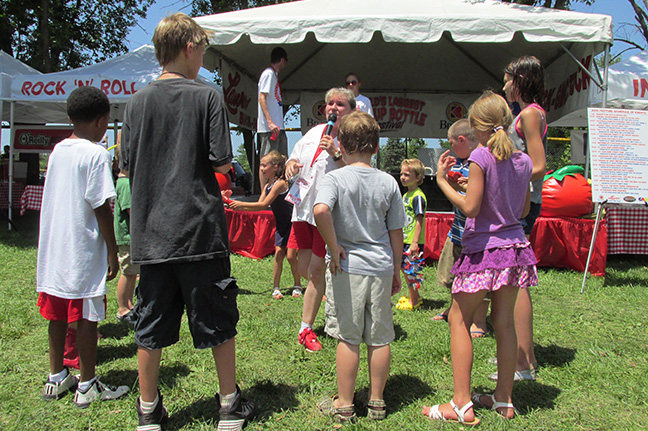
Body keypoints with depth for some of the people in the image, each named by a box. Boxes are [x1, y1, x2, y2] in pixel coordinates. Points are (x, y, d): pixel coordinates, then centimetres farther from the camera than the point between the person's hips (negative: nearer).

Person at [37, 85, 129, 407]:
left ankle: (56, 378, 28)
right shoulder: (96, 154, -13)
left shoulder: (57, 151, 10)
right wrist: (112, 252, -11)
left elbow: (57, 199, 13)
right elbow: (101, 207, -15)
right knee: (87, 317, 2)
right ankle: (87, 386, 12)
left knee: (57, 315, 15)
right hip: (84, 251, -7)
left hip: (53, 248, 8)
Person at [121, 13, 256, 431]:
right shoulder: (207, 96, -6)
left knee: (151, 326, 13)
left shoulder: (137, 101, 6)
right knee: (218, 321, 9)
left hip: (151, 231, 4)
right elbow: (221, 162, -10)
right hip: (200, 228, -4)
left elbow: (128, 164, 8)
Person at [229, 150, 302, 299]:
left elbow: (264, 205, -22)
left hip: (293, 223, -7)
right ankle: (276, 288, 6)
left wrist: (242, 204, -17)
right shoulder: (268, 185, 7)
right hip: (281, 224, 8)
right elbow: (259, 206, 6)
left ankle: (297, 286, 13)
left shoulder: (280, 183, -20)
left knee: (291, 256, -6)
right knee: (278, 253, -1)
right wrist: (238, 207, -2)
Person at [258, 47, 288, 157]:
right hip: (269, 127, -9)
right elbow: (262, 98, -14)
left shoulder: (274, 75, 21)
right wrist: (270, 122, -23)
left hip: (278, 127, 9)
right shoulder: (268, 73, -6)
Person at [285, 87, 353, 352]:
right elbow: (293, 159, 22)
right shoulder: (314, 132, 15)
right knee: (304, 269, 10)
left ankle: (306, 329, 9)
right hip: (303, 208, 7)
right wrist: (291, 165, 0)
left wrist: (336, 154, -23)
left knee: (316, 271, -4)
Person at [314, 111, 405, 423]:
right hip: (381, 267, 3)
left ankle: (344, 405, 18)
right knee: (379, 338, 12)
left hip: (347, 267, -3)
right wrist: (396, 269, 17)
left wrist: (333, 247, -15)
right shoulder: (388, 182, 2)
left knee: (348, 338, 6)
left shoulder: (335, 178, -8)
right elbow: (396, 231, 6)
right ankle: (377, 401, 26)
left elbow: (320, 210, -28)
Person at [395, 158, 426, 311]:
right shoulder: (406, 195, 13)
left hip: (413, 242, -9)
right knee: (406, 269, 15)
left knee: (411, 270, -2)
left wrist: (415, 242, -23)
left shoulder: (418, 196, -14)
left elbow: (419, 221, -18)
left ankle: (414, 301, 9)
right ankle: (415, 297, 28)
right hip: (404, 240, 9)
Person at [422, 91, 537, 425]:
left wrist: (442, 180, -8)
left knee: (459, 321, 3)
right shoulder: (523, 160, 6)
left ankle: (462, 404, 5)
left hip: (484, 250, -7)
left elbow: (470, 207, -17)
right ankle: (504, 399, 23)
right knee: (503, 322, 14)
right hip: (515, 248, 7)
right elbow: (523, 210, 13)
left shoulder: (481, 157, -14)